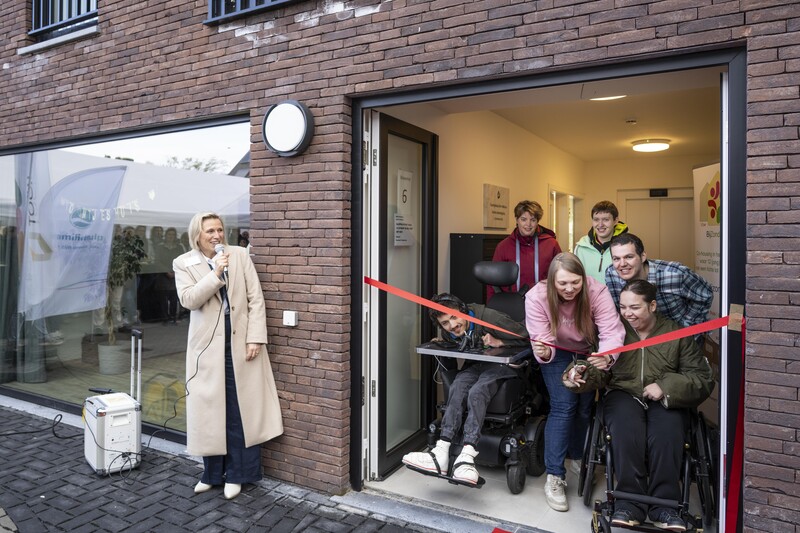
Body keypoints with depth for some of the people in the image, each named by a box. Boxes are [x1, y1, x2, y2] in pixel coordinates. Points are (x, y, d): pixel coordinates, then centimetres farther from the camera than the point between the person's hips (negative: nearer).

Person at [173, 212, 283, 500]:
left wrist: (255, 338, -8)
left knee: (241, 409, 5)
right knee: (210, 410, 8)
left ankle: (235, 474, 20)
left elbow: (256, 299, -1)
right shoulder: (183, 264, 3)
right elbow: (188, 299, -11)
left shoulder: (240, 255, 3)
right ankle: (212, 473, 26)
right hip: (208, 346, 0)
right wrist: (215, 273, -19)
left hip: (240, 343, 0)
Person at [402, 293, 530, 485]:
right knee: (457, 388, -28)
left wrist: (499, 342, -23)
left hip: (502, 364, -5)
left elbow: (526, 337, -16)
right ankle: (441, 452, -37)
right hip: (475, 365, 5)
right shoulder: (448, 332, -3)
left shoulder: (488, 317, -21)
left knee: (476, 393, -34)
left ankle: (467, 455, -43)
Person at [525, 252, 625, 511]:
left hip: (588, 353, 2)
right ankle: (554, 477, -8)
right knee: (563, 405, -15)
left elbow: (613, 332, -34)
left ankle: (578, 460, 26)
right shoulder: (537, 297, -28)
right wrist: (543, 352, -51)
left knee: (585, 406, -1)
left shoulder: (597, 291, -28)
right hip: (557, 354, -2)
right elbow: (543, 341, -27)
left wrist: (606, 355, -55)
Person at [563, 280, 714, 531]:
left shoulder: (677, 333, 6)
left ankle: (664, 504, -23)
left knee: (665, 435, -33)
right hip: (624, 394, 0)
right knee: (626, 430, -33)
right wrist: (582, 375, -21)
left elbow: (703, 379, 3)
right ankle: (630, 502, -27)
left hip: (666, 400, 0)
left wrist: (666, 386, -14)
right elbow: (600, 371, 4)